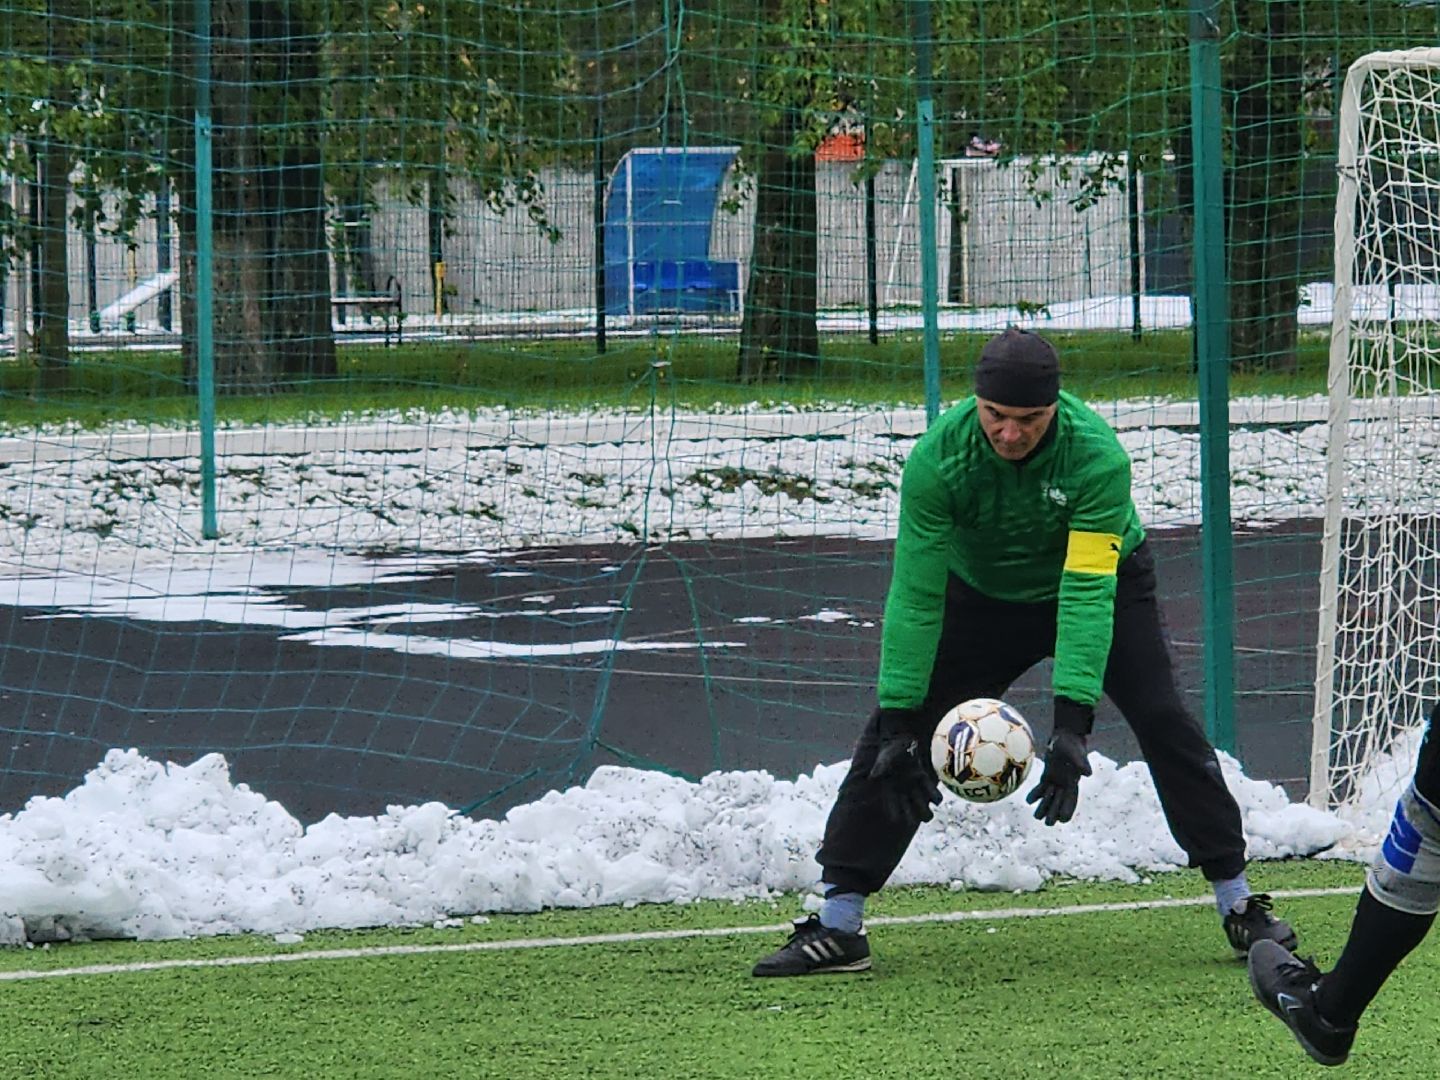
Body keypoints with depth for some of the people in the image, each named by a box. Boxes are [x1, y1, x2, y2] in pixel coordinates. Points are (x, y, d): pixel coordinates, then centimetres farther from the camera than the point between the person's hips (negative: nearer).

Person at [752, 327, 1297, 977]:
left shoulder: (1095, 455, -34)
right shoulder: (938, 457, -30)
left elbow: (1088, 591, -39)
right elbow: (916, 596, -27)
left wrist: (1072, 724, -46)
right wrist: (899, 720, -31)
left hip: (1103, 579, -1)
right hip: (982, 594, 1)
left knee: (1163, 722, -15)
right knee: (891, 738, -9)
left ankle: (1238, 906, -2)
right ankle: (837, 927, -3)